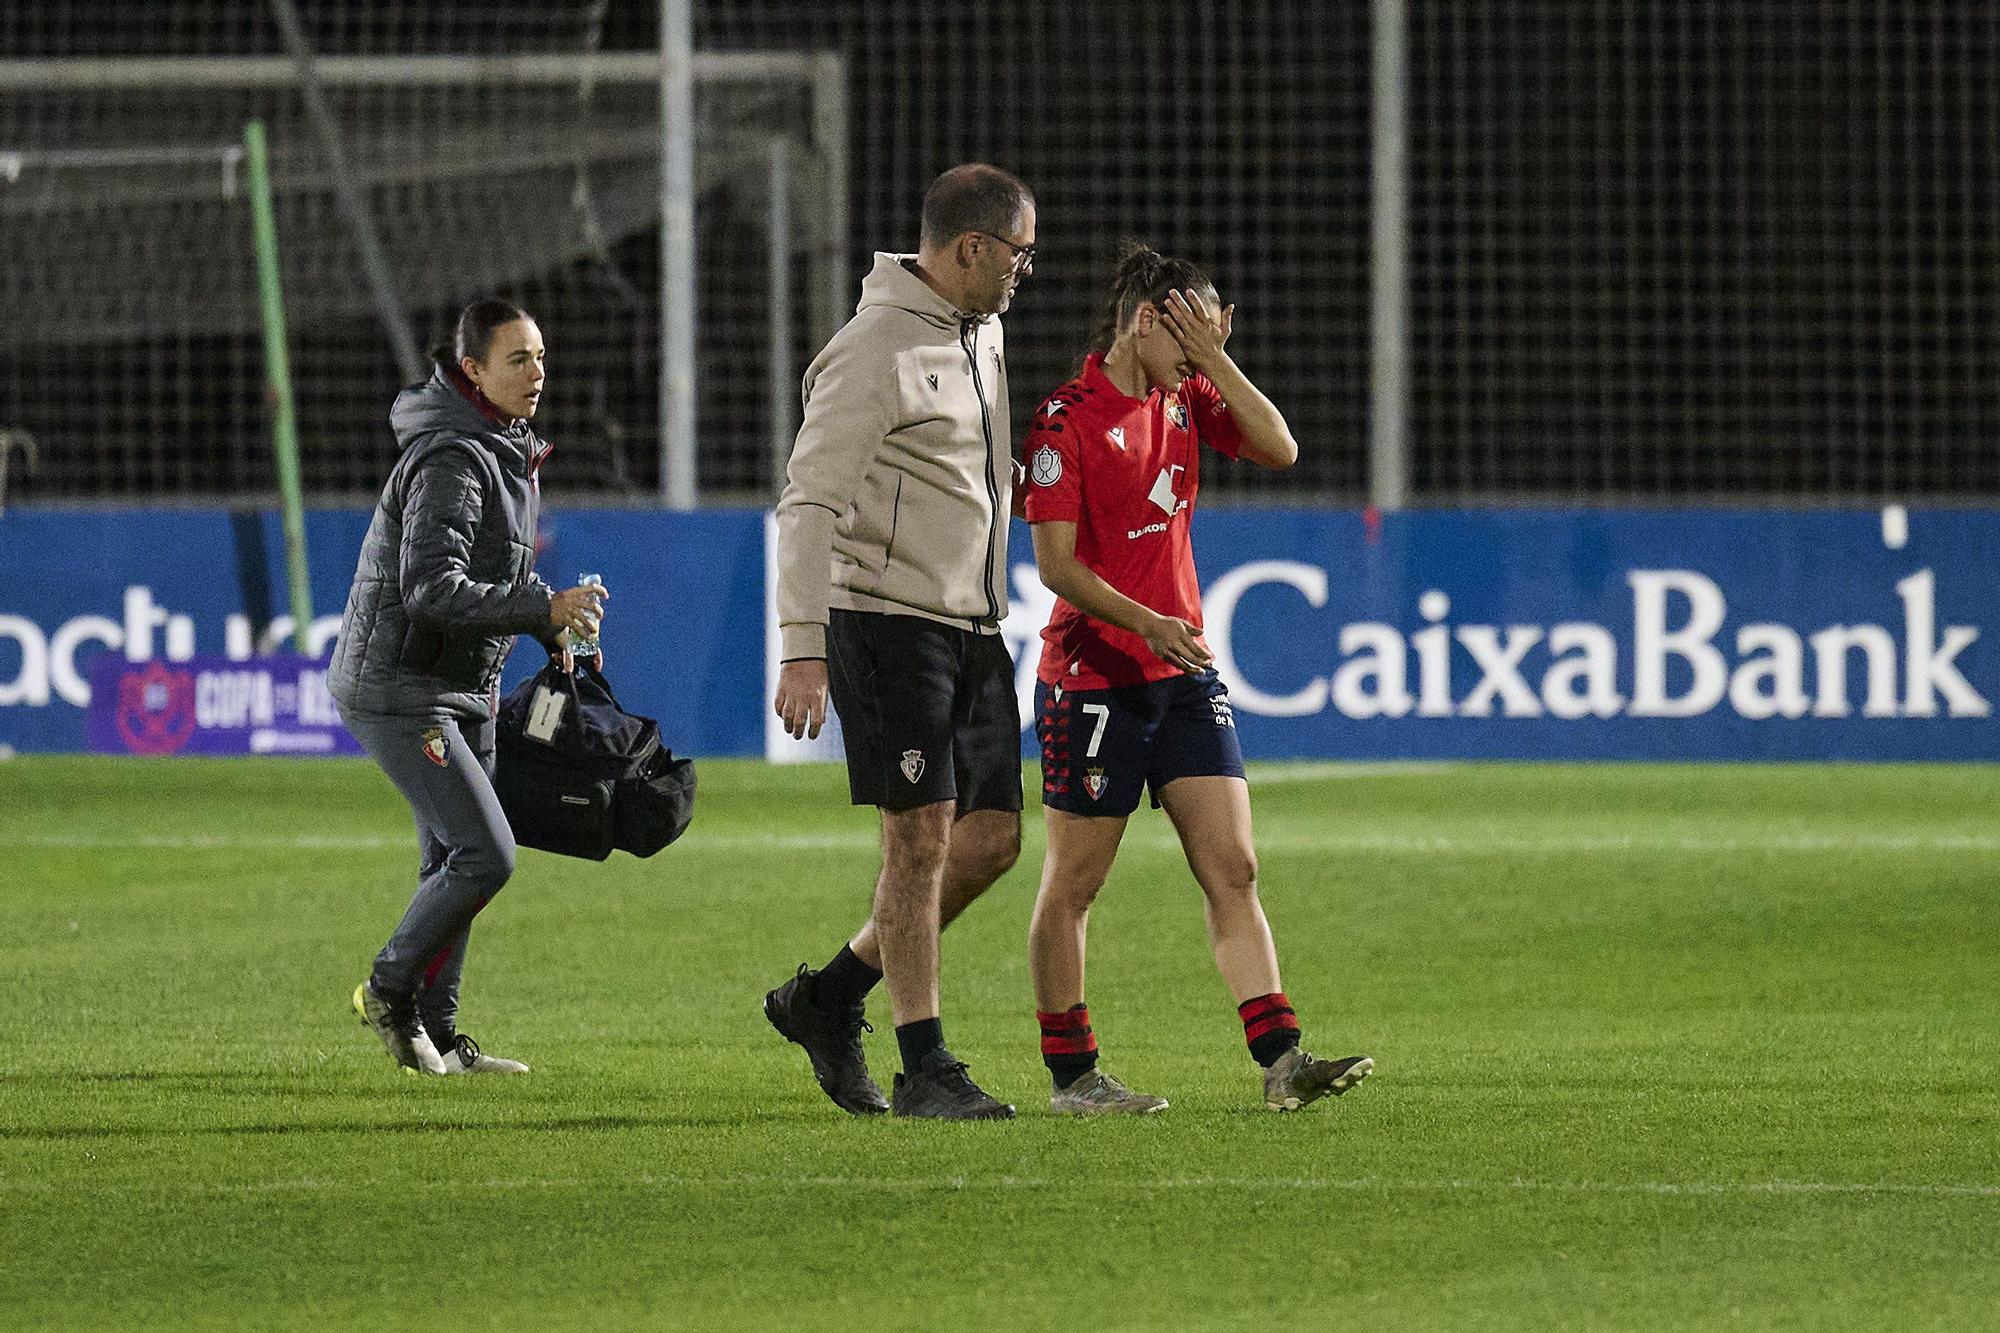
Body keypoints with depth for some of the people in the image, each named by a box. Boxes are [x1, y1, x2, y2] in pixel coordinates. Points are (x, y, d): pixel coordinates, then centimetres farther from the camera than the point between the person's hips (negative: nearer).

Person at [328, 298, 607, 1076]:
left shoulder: (505, 454, 12)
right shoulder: (452, 462, -20)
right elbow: (432, 589, -28)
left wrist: (550, 621, 14)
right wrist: (544, 608, -29)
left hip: (463, 690, 10)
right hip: (398, 692, -10)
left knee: (451, 864, 11)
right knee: (486, 855, -14)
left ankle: (435, 1034, 17)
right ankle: (390, 990, 2)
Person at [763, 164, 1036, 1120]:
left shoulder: (983, 335, 14)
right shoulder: (876, 350, -13)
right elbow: (809, 503, -18)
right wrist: (803, 647, -25)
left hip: (973, 625, 9)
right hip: (887, 614, -9)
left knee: (992, 836, 5)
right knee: (922, 834, -10)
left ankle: (829, 997, 18)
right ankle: (924, 1068, -5)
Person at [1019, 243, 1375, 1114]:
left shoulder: (1184, 401, 10)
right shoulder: (1068, 420, -11)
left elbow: (1278, 449, 0)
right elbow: (1056, 562, -15)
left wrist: (1213, 357, -6)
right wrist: (1144, 622, -27)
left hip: (1184, 673, 7)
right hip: (1093, 676, -7)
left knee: (1233, 871, -1)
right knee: (1073, 882, 2)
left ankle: (1281, 1059, -6)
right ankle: (1071, 1075, 10)